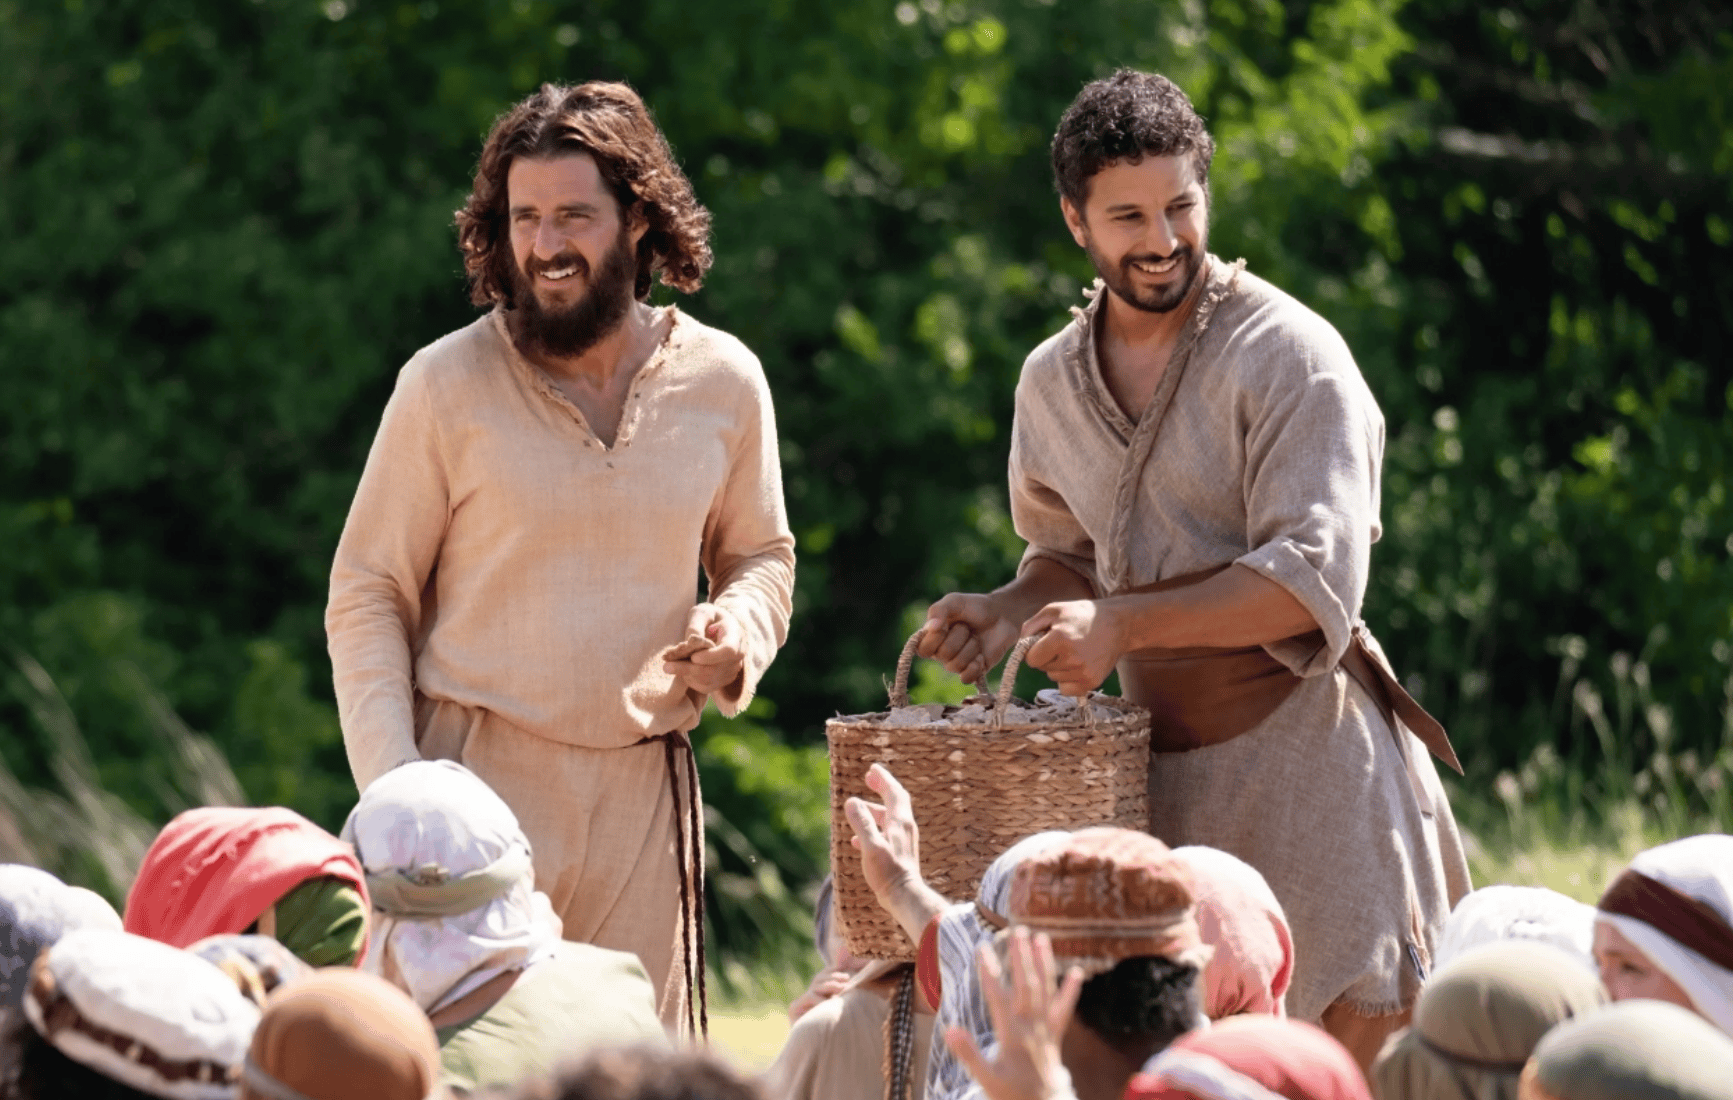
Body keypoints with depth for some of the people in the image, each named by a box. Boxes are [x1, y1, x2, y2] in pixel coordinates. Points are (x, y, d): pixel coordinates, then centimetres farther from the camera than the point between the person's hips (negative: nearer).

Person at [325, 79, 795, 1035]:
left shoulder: (723, 383, 5)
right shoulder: (447, 384, -4)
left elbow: (760, 554, 20)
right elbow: (367, 596, 0)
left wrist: (738, 632, -4)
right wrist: (393, 789, -10)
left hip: (644, 789, 3)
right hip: (482, 778, -3)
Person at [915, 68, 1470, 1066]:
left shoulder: (1287, 354, -10)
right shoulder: (1052, 382, 11)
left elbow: (1314, 577, -18)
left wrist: (1122, 626, -24)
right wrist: (1007, 611, 5)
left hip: (1300, 749, -5)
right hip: (1156, 761, 6)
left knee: (1356, 1041, -10)